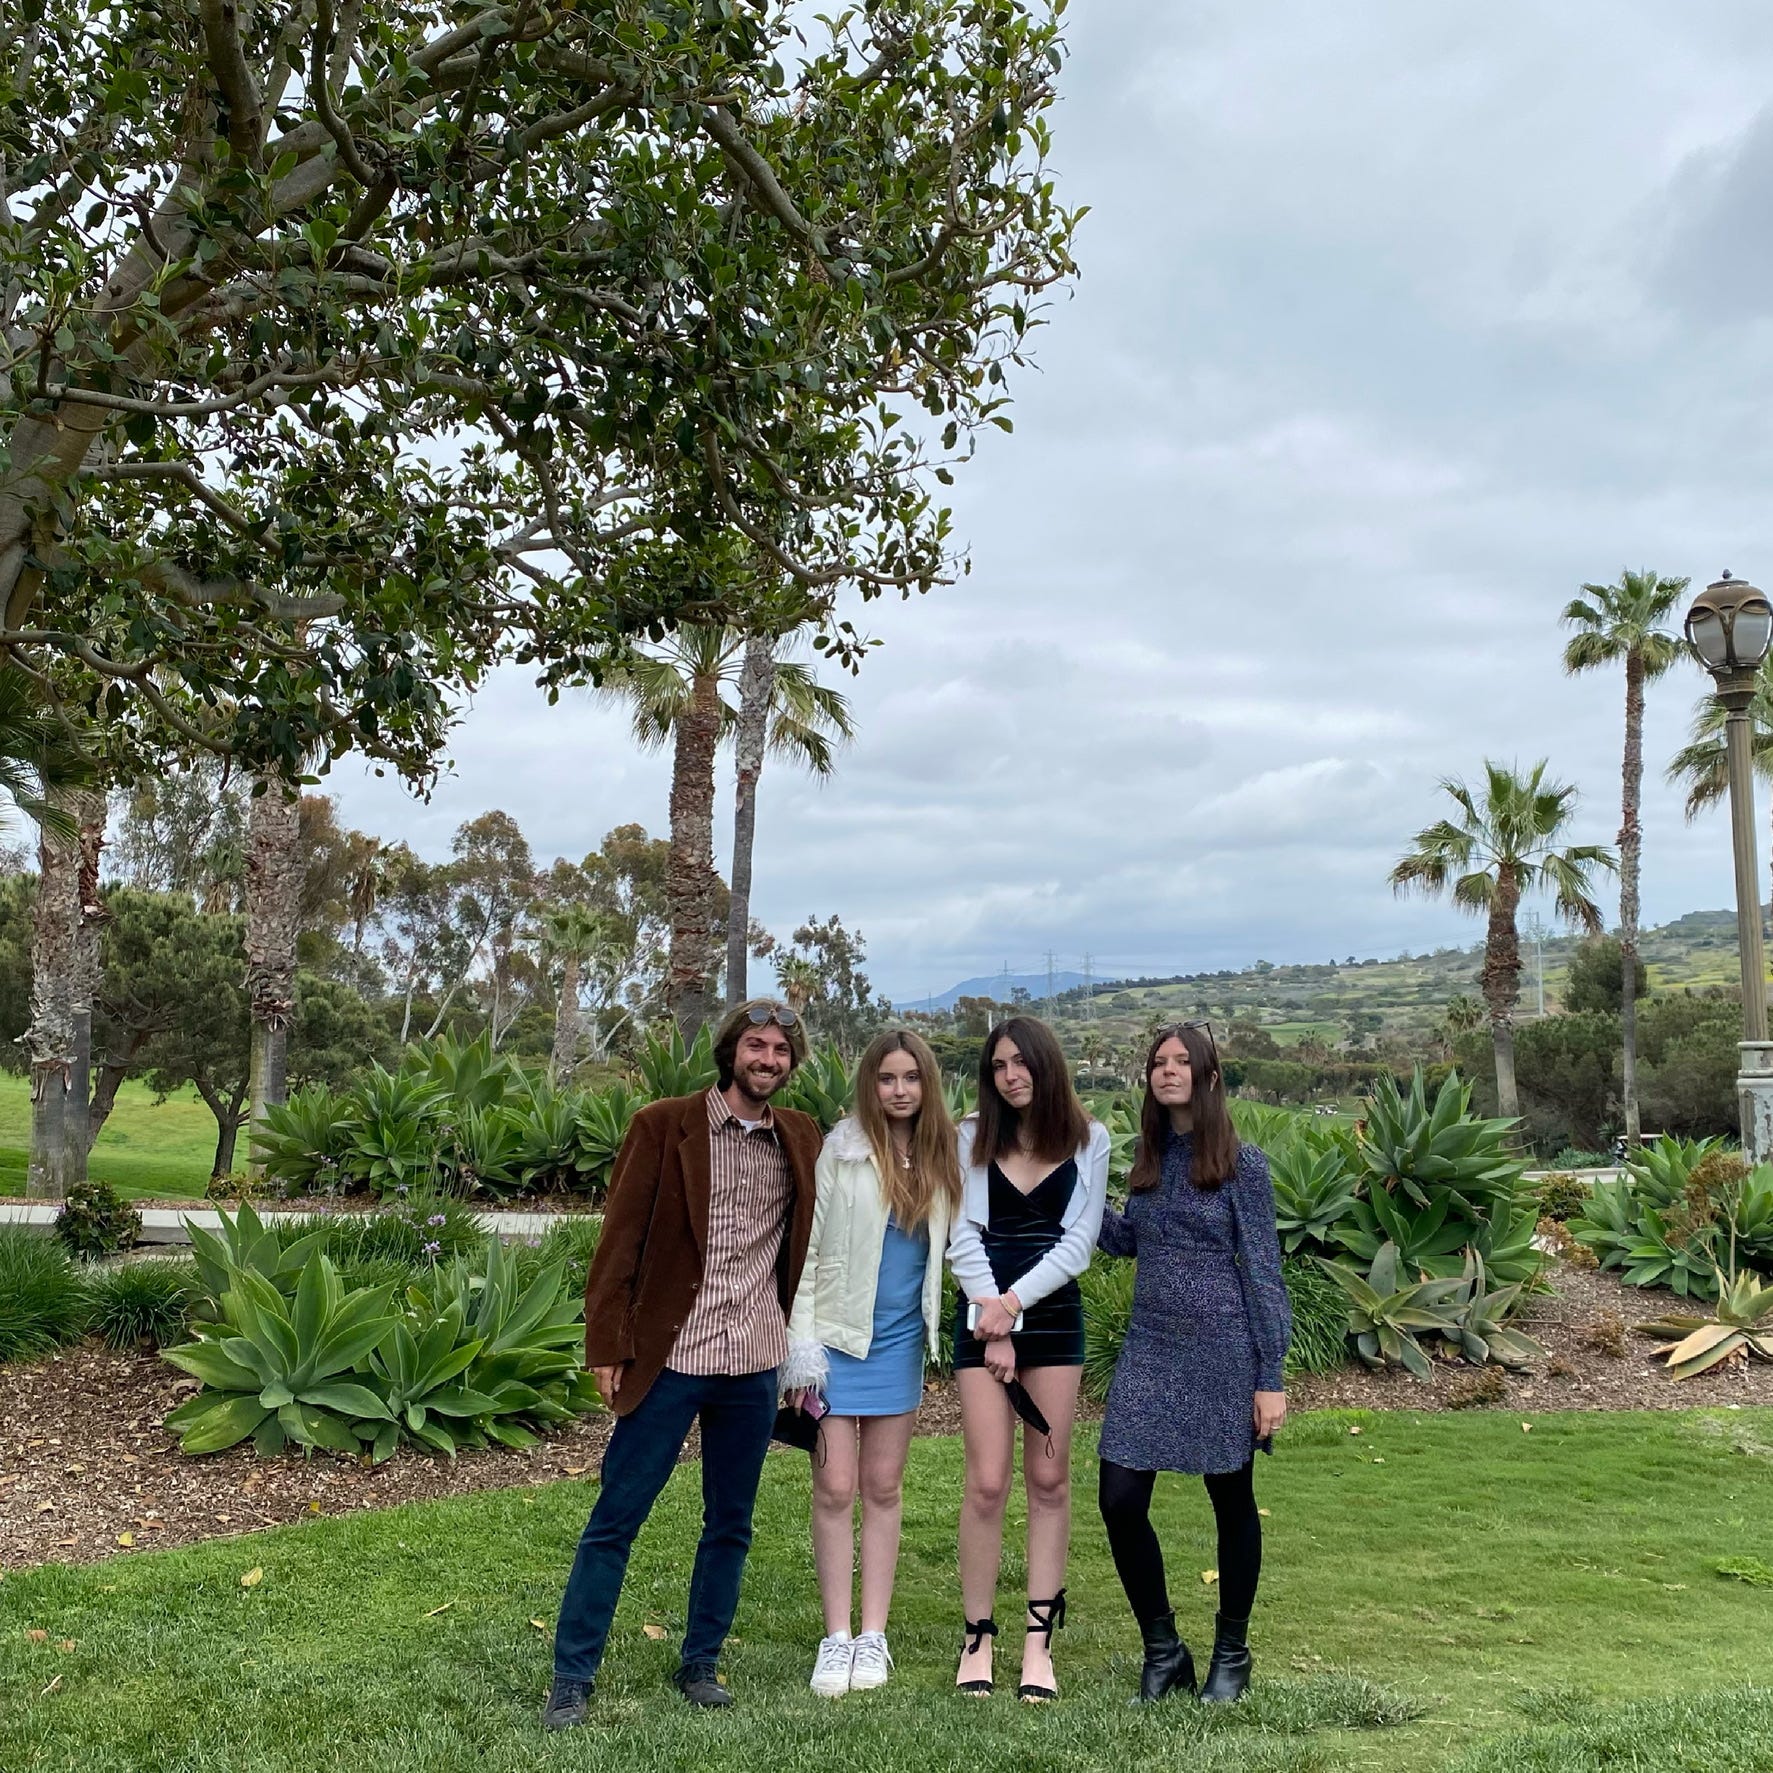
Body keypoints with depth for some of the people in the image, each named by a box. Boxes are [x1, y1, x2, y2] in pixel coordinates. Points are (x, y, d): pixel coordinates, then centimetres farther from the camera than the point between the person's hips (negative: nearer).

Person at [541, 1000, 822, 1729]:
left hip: (755, 1365, 4)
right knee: (614, 1521, 3)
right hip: (669, 1359, -3)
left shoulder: (802, 1139, 6)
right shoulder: (664, 1125, -5)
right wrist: (609, 1347, -8)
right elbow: (621, 1241, -5)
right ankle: (572, 1678, 16)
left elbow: (810, 1248, 11)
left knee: (730, 1526, 13)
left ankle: (699, 1666, 30)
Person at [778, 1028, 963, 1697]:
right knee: (834, 1488, -1)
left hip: (900, 1341, 3)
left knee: (882, 1488, 10)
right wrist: (801, 1341, -11)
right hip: (837, 1335, -3)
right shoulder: (839, 1151, -8)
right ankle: (836, 1639, 11)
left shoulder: (941, 1157, 4)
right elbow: (805, 1247, -8)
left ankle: (873, 1637, 18)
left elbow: (949, 1246, 12)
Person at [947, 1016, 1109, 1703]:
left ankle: (1039, 1642, 11)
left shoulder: (1087, 1139, 2)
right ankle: (977, 1639, 8)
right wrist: (996, 1328, -11)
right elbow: (963, 1239, -2)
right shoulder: (971, 1137, 2)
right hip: (983, 1315, -1)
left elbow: (1077, 1242, -3)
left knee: (1049, 1479, 4)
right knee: (987, 1484, -4)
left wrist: (1014, 1300, -14)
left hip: (1053, 1315, 1)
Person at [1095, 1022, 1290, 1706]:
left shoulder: (1242, 1163, -7)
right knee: (1120, 1501, -2)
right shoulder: (1149, 1160, 8)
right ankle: (1162, 1651, 17)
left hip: (1222, 1352, -4)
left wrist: (1269, 1379, -8)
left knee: (1232, 1502, 10)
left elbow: (1262, 1271, -6)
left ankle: (1231, 1655, 30)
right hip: (1150, 1349, 5)